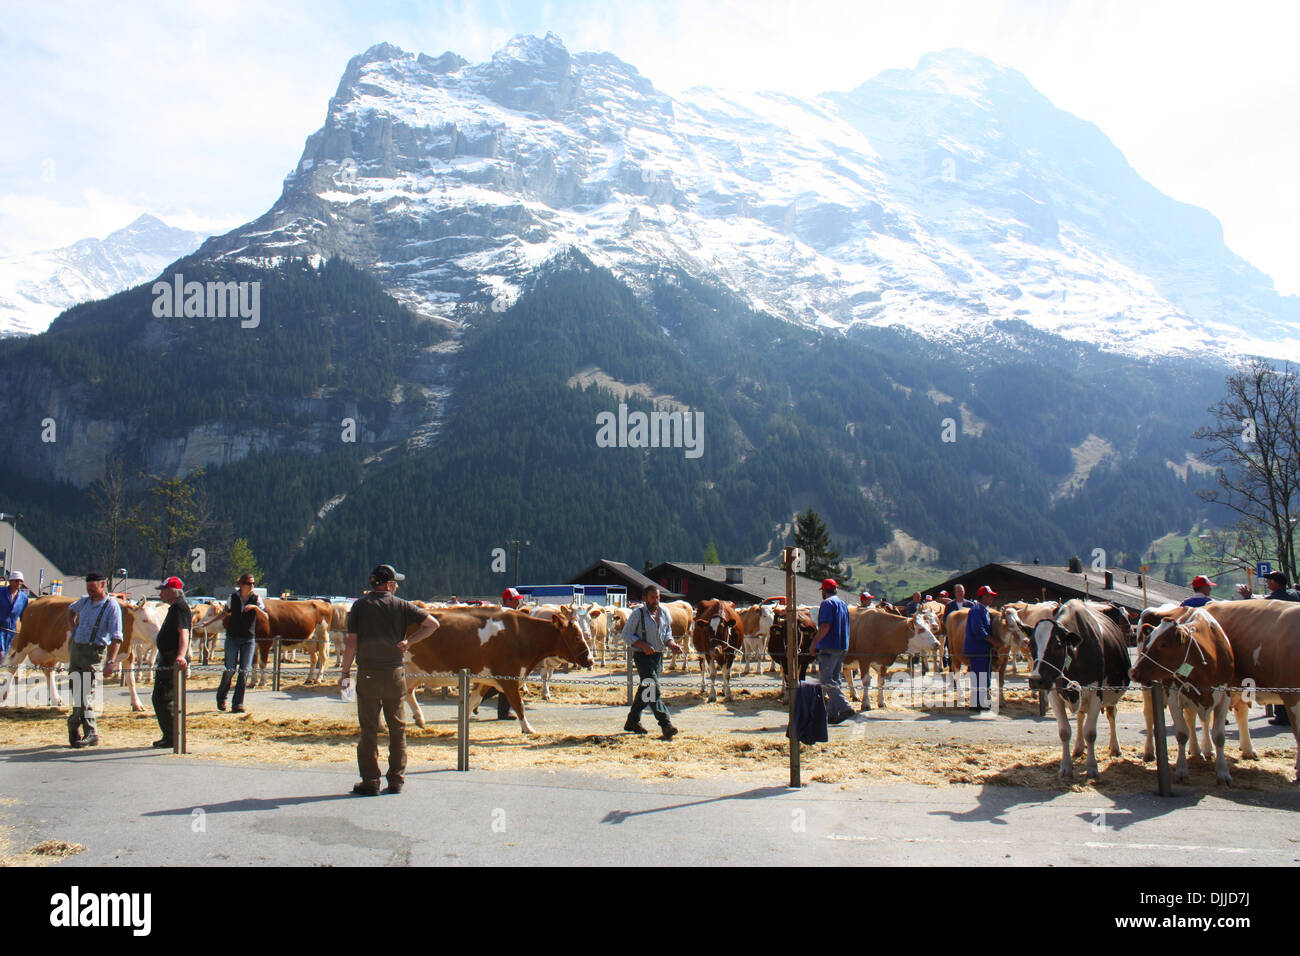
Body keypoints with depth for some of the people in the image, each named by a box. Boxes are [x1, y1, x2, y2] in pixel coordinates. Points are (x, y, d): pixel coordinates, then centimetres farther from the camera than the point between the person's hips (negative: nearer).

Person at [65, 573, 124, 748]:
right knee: (77, 692, 7)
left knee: (85, 693, -9)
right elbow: (71, 610, 36)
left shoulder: (112, 606, -9)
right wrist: (72, 630, 19)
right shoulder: (85, 601, 10)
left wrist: (110, 663, -22)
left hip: (93, 651, -7)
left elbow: (116, 638, -14)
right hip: (76, 647, 7)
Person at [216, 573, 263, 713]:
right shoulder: (233, 597, 1)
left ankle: (237, 704, 1)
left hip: (249, 639, 0)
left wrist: (255, 607, -23)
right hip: (232, 637, 0)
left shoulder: (256, 599, -1)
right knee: (230, 669, -3)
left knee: (245, 670, -4)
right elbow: (226, 613, 18)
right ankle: (221, 698, 19)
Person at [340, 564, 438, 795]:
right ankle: (396, 780, 13)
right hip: (395, 674, 0)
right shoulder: (401, 606, 1)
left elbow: (351, 642, -3)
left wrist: (345, 672, 3)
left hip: (367, 674, 0)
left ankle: (370, 782, 6)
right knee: (397, 728, 10)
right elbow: (432, 624, -3)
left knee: (368, 729, 5)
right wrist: (409, 642, 2)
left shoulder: (360, 605, 1)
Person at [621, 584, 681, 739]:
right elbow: (626, 634, -7)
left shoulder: (664, 612, 7)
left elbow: (667, 634, 16)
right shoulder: (638, 613, -9)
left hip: (658, 655, 6)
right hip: (642, 656, -6)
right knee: (653, 689, -14)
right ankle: (666, 724, -19)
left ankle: (632, 721, 28)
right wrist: (643, 645, -19)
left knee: (645, 689, 14)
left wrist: (672, 645, -4)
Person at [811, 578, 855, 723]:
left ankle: (845, 707, -18)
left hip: (829, 647, -9)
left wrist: (814, 643, -15)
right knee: (834, 680, 12)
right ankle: (832, 714, 11)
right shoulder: (843, 604, 19)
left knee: (825, 680, -8)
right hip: (842, 647, 9)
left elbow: (825, 626, -18)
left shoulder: (827, 603, -8)